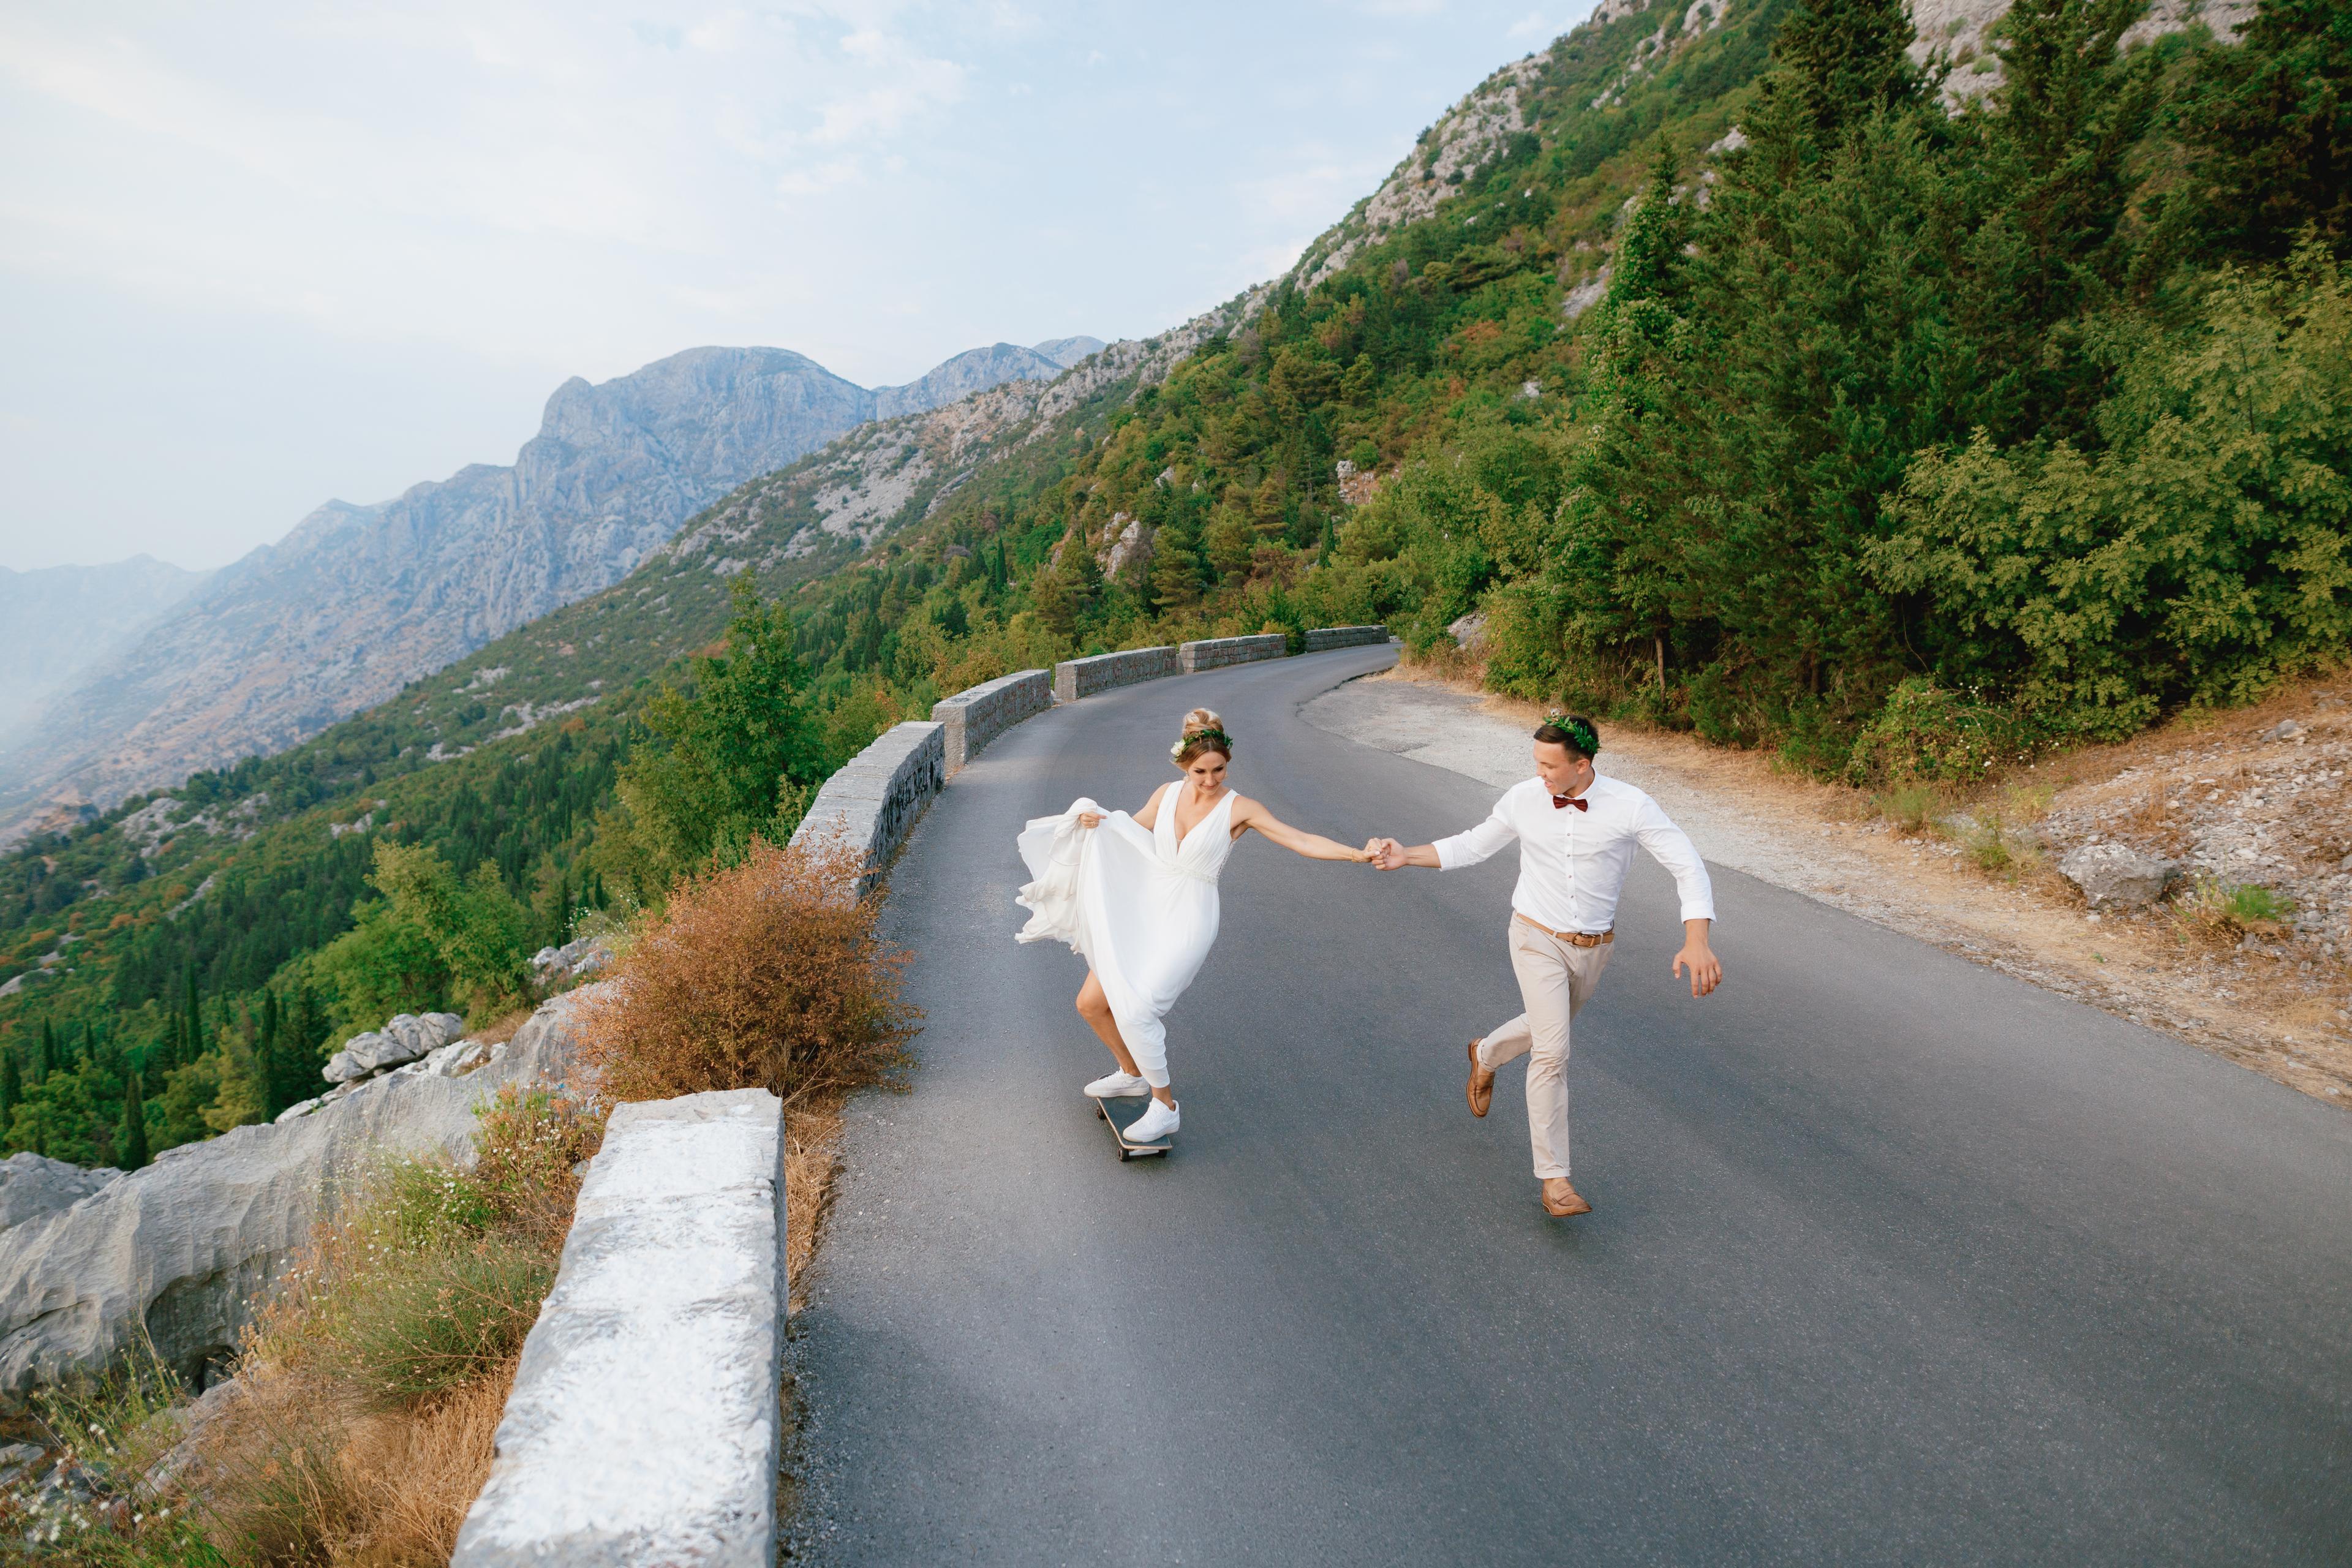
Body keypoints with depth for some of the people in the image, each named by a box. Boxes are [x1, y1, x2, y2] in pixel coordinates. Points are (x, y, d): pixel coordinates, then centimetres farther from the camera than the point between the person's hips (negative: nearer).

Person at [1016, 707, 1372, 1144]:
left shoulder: (1239, 809, -10)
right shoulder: (1167, 795, 3)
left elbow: (1301, 841, -15)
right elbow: (1129, 831, 19)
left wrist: (1358, 854, -27)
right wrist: (1096, 821, 0)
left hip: (1188, 921, -5)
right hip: (1143, 912, 6)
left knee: (1135, 1010, -20)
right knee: (1091, 1004, 7)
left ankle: (1166, 1108, 0)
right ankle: (1133, 1074, 33)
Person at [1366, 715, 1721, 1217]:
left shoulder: (1630, 806, -20)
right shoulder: (1522, 800, -13)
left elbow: (1689, 867, -19)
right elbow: (1471, 846, 3)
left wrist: (1697, 941, -33)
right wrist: (1406, 856, -8)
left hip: (1593, 948, 2)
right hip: (1538, 940, -2)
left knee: (1548, 1030, 24)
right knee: (1552, 1053, -12)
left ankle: (1486, 1055, 57)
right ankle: (1554, 1178, -4)